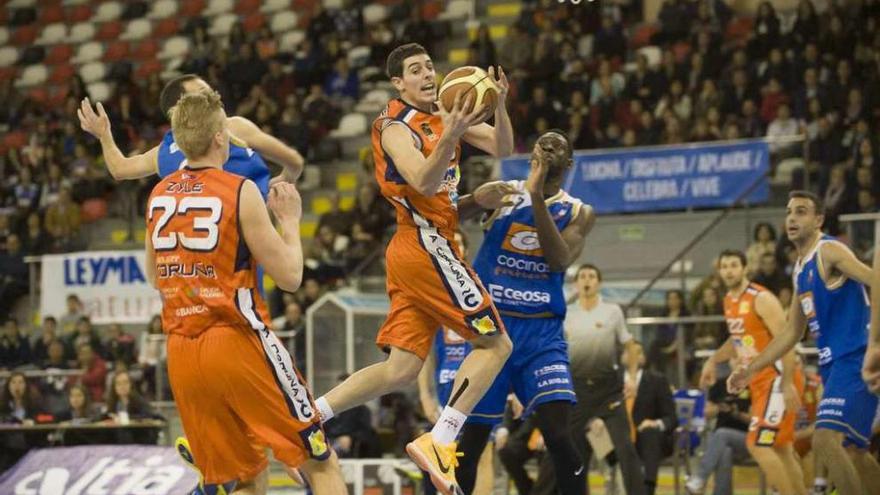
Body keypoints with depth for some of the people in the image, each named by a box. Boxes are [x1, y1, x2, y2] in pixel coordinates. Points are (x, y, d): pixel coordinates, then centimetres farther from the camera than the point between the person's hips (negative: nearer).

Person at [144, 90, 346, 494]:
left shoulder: (158, 196, 9)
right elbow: (289, 277, -8)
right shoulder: (239, 191, -9)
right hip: (236, 341, -6)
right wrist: (290, 220, 8)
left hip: (181, 351, 6)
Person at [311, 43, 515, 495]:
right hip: (427, 245, -8)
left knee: (400, 369, 5)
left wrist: (499, 105, -12)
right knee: (494, 343, -7)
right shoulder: (397, 127, -10)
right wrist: (450, 136, -41)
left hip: (413, 251, 8)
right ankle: (438, 442, -14)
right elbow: (424, 182, -25)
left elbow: (502, 148, 7)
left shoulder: (446, 115, 15)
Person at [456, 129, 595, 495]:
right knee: (472, 438, 3)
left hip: (541, 332, 0)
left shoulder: (578, 213, 6)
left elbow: (560, 260, -12)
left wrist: (537, 197, -18)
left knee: (558, 434, -16)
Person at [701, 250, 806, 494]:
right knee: (781, 449, 12)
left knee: (757, 445, -16)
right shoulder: (729, 301, 11)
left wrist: (788, 384, -28)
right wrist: (713, 361, 19)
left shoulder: (761, 299, -15)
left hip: (777, 380, -9)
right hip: (760, 382, 9)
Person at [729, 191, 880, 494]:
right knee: (852, 453, 15)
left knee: (825, 440, -21)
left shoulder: (829, 251, -9)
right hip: (832, 365, 10)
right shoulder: (801, 269, 18)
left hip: (853, 359, -10)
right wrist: (750, 369, 23)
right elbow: (792, 332, 25)